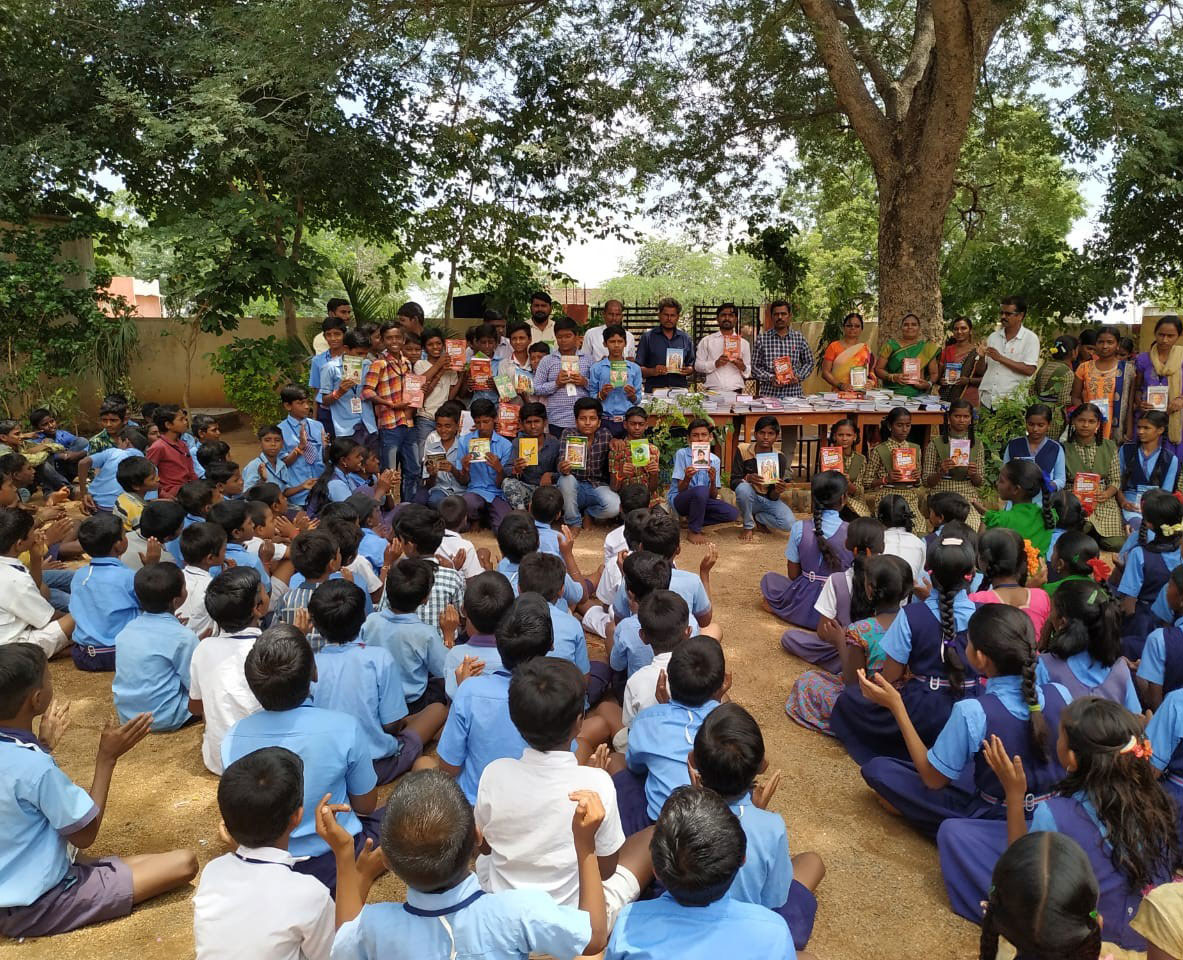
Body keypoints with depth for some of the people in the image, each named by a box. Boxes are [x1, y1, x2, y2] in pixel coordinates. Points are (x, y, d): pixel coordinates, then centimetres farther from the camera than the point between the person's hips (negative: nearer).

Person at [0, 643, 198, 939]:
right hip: (36, 905, -7)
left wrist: (44, 745, 16)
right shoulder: (35, 767, -30)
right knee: (183, 863, -15)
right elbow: (85, 835, -17)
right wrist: (107, 757, -17)